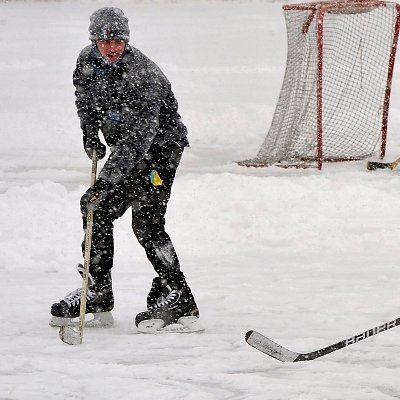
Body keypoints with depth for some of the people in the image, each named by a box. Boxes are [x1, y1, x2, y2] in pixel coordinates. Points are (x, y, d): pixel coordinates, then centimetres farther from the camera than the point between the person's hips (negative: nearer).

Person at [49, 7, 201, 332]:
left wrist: (107, 180, -42)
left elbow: (138, 137, -36)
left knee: (146, 222, -19)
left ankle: (179, 300, -15)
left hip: (160, 144, -8)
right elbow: (84, 94, 20)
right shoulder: (88, 61, -6)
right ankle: (97, 293, 18)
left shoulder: (143, 75, -30)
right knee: (96, 207, 7)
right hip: (124, 149, 8)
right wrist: (90, 132, 5)